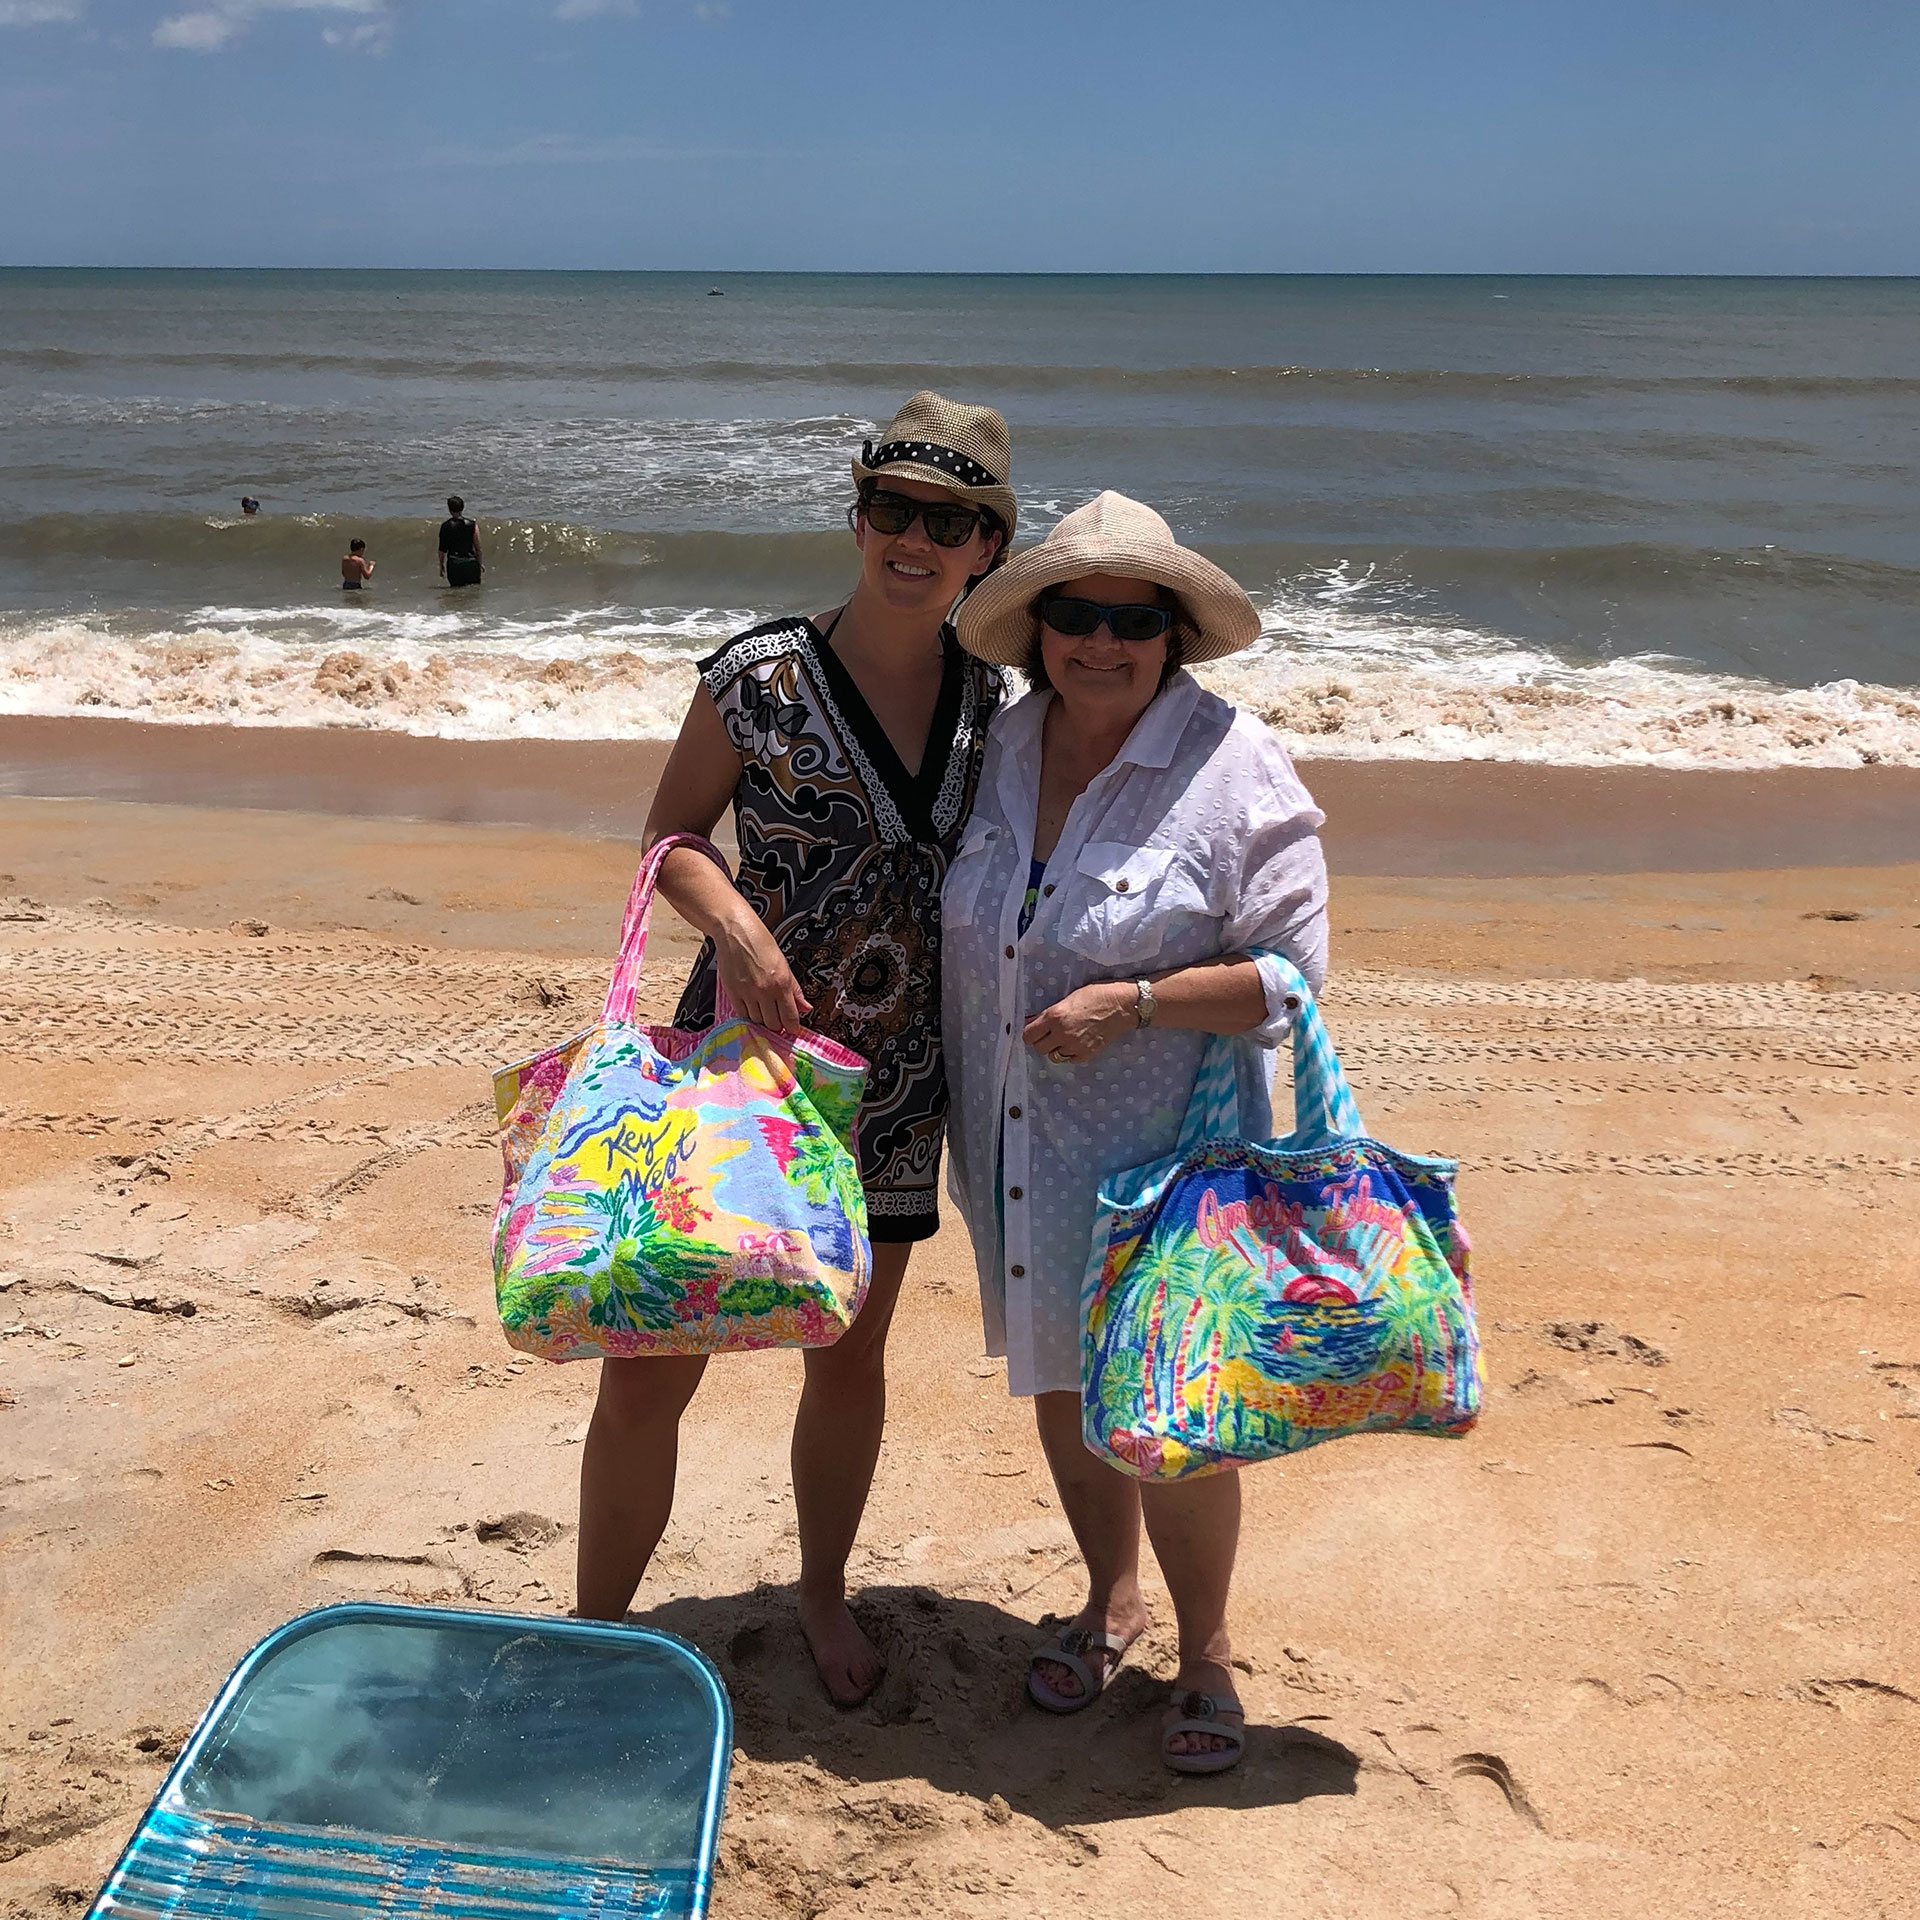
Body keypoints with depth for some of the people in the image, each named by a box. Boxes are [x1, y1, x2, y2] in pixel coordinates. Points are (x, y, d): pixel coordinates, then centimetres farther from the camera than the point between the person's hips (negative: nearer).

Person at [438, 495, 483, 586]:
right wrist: (480, 563, 13)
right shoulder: (472, 525, -1)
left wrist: (441, 566, 12)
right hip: (471, 564, 0)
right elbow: (478, 547, 1)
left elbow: (442, 549, 2)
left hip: (454, 564, 0)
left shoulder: (445, 526, -1)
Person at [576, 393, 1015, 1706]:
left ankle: (824, 1589, 42)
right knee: (647, 1373, -2)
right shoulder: (762, 676, -11)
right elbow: (670, 835, -4)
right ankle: (597, 1632, 20)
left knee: (851, 1359, 18)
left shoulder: (989, 702, 2)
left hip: (896, 1083, 4)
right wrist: (733, 915, -23)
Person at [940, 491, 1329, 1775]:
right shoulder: (999, 752, 2)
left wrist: (1133, 1003, -25)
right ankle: (1113, 1598, 42)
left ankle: (1206, 1650, 27)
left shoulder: (1235, 767, -13)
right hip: (1021, 1153, 5)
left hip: (1166, 1156, -5)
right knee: (1061, 1387, 18)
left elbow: (1290, 971, -13)